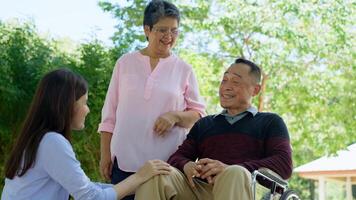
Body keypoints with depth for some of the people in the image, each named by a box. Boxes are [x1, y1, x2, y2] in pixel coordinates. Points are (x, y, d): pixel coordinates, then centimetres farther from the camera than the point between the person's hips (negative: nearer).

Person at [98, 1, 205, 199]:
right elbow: (110, 113, 8)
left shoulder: (184, 69, 5)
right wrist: (105, 154, 5)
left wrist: (175, 116, -13)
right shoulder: (125, 63, 6)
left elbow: (198, 113, 7)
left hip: (167, 162, 0)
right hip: (125, 160, 1)